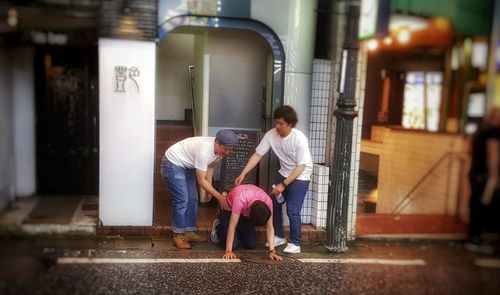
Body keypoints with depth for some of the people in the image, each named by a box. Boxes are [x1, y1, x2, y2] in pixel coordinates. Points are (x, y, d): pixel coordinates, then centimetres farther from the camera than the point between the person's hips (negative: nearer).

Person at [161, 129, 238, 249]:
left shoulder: (219, 149, -10)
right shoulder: (204, 150, -36)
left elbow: (210, 166, 9)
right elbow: (201, 180, -29)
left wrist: (209, 189, 4)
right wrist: (219, 197, -26)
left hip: (186, 166, 9)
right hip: (172, 164, -9)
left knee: (192, 199, 8)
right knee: (182, 201, -10)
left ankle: (189, 232, 18)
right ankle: (178, 236, 2)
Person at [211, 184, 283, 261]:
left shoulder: (268, 202, -32)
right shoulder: (240, 199, -44)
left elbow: (269, 227, -25)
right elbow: (232, 226, -37)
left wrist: (272, 251, -33)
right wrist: (228, 251, -38)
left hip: (245, 213, 4)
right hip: (229, 209, -4)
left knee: (251, 245, -6)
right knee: (233, 245, -15)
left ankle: (237, 234, 25)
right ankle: (218, 228, 15)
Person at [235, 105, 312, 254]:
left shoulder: (299, 139, -28)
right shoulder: (271, 134, -14)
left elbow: (301, 166, -24)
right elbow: (257, 155, -10)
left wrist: (283, 185, -25)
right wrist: (243, 173, -18)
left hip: (300, 177, -6)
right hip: (283, 173, 6)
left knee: (292, 210, -9)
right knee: (274, 204, 7)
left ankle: (295, 243, 9)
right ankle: (279, 236, 26)